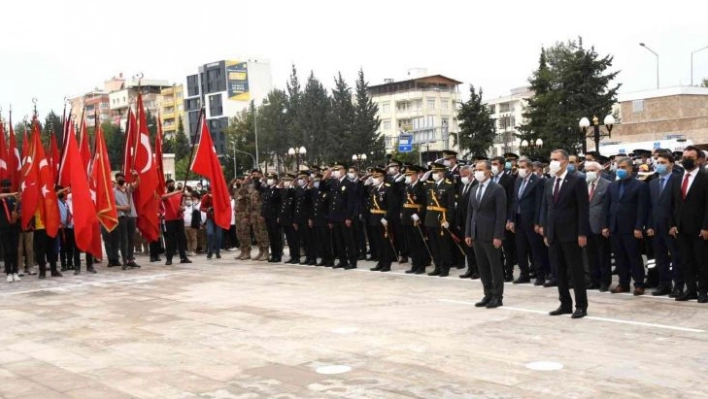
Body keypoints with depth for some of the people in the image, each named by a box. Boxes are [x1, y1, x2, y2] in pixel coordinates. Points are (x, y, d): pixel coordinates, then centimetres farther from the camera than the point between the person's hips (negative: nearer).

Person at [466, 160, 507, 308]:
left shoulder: (497, 189, -7)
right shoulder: (474, 190, 15)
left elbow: (501, 214, -12)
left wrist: (498, 236, -17)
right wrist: (468, 234, 9)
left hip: (490, 234, -7)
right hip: (476, 234, 7)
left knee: (495, 266, 1)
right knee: (482, 267, 10)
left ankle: (497, 297, 8)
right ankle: (488, 295, 18)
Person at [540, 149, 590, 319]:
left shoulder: (577, 181, -7)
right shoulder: (549, 183, 13)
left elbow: (583, 209, -10)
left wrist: (582, 233, -15)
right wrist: (545, 233, 9)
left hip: (570, 234, -6)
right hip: (554, 234, 6)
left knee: (576, 271, 0)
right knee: (560, 271, 10)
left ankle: (581, 306, 6)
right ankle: (565, 304, 18)